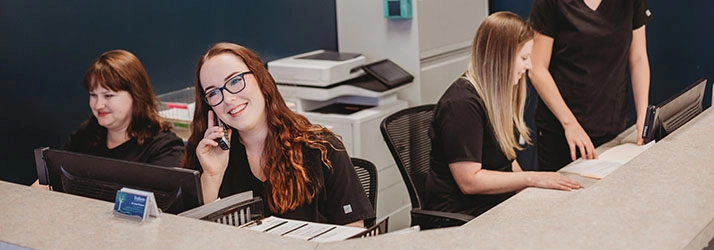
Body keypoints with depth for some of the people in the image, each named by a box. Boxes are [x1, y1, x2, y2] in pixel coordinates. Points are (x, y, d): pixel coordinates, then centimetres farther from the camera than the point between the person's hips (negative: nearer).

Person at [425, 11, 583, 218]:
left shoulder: (496, 94, 12)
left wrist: (529, 187, 1)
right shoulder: (461, 104, -19)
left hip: (500, 202, 9)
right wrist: (532, 179, -17)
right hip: (463, 214, -9)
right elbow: (469, 181, -21)